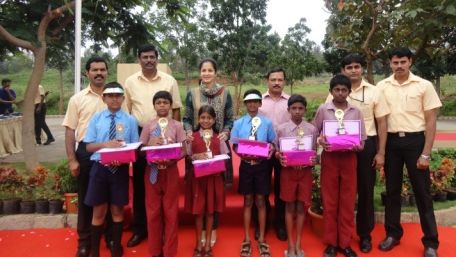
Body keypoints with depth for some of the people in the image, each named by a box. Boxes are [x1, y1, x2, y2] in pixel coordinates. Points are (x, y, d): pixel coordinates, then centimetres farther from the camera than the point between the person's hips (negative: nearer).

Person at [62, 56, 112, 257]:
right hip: (86, 152, -1)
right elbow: (70, 130, 0)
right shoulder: (77, 99, 2)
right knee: (86, 197, 9)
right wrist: (72, 159, -6)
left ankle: (111, 236, 28)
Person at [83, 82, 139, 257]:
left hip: (120, 169, 0)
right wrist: (105, 144, -18)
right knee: (99, 212, 11)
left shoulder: (130, 120, -2)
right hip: (100, 168, 0)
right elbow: (89, 146, 0)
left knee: (117, 210, 14)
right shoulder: (96, 118, 1)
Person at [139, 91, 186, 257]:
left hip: (170, 170, -1)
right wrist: (150, 144, -17)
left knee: (170, 211, 6)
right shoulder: (148, 126, 2)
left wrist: (170, 160, -18)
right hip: (152, 171, 1)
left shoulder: (177, 126, 0)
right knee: (153, 211, 9)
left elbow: (183, 151, -2)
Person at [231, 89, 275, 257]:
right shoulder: (238, 123, 1)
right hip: (246, 165, 1)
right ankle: (247, 239, 24)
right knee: (248, 201, 11)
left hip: (262, 165, 0)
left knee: (260, 201, 9)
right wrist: (241, 153, -19)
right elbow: (235, 146, 2)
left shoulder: (267, 123, -1)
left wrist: (271, 150, -17)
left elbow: (272, 144, 5)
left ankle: (261, 239, 23)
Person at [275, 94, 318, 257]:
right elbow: (276, 151, 3)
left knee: (301, 207, 8)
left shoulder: (312, 129, 0)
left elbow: (314, 152, 4)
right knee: (290, 207, 8)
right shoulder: (281, 129, -2)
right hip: (288, 171, -1)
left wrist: (314, 161, -16)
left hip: (305, 171, 1)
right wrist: (278, 157, -18)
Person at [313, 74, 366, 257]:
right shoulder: (323, 110, 1)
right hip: (329, 158, -1)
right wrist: (320, 141, -17)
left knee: (348, 202, 6)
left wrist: (355, 145, -16)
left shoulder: (356, 112, 4)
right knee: (329, 201, 6)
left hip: (349, 158, 1)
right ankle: (331, 242, 18)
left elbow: (362, 138, 4)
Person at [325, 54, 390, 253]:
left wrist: (381, 152, -2)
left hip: (367, 145, 0)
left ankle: (365, 234, 24)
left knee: (366, 190, 8)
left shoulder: (374, 92, 1)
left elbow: (382, 124, 2)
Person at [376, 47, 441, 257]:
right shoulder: (382, 86, 3)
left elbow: (431, 121, -4)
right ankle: (393, 233, 26)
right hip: (391, 141, 2)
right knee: (392, 190, 11)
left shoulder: (424, 86, -3)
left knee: (422, 191, 4)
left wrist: (426, 154, -9)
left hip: (415, 140, -2)